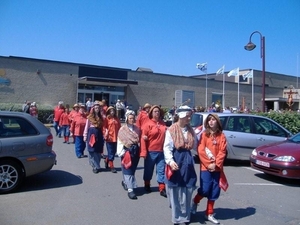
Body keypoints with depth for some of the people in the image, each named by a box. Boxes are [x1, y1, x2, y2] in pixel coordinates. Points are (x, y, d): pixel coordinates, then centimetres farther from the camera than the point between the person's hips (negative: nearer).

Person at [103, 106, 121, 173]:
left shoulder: (117, 119, 11)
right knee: (111, 153, -2)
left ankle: (107, 160, 39)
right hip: (109, 138, -5)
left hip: (116, 138, 5)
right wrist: (106, 135, -15)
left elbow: (119, 127, 12)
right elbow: (104, 127, -6)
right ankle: (111, 166, 7)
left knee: (114, 152, 13)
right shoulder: (106, 119, -2)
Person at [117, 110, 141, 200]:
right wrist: (122, 153, -11)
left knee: (132, 170, 15)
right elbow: (120, 142, -5)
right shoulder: (122, 129, -4)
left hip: (135, 152, 4)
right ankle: (130, 190, -6)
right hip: (127, 152, -4)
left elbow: (139, 140, 6)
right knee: (128, 171, -5)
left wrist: (139, 151, -1)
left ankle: (125, 182, 39)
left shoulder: (137, 129, 5)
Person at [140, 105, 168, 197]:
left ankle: (162, 189, 12)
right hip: (150, 151, -3)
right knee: (148, 169, 13)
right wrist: (143, 152, -16)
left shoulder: (163, 123, 6)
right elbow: (143, 138, -12)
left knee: (161, 170, 6)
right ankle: (147, 185, 33)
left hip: (161, 151, 4)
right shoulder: (147, 124, -9)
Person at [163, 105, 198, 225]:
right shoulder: (171, 130, -9)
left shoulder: (191, 130, 8)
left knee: (187, 190, 9)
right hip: (176, 161, -4)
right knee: (176, 191, 4)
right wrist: (170, 161, -25)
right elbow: (167, 148, -13)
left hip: (188, 162, 5)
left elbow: (195, 146, 14)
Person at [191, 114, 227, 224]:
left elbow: (222, 152, -2)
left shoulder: (221, 136, 3)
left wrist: (216, 164, -12)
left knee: (214, 191, 8)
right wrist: (209, 164, -12)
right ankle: (195, 201, 25)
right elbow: (200, 151, -8)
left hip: (217, 168, 3)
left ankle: (209, 214, 24)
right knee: (205, 189, -7)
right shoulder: (204, 134, -3)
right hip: (205, 167, -3)